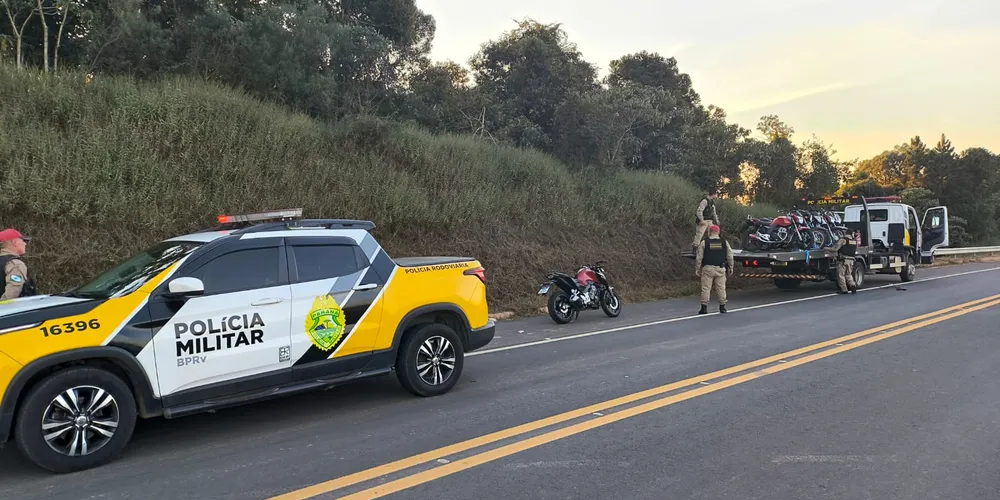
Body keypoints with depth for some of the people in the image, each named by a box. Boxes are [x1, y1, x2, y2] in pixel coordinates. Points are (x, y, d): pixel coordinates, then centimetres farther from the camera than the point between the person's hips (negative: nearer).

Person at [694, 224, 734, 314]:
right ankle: (722, 307, 12)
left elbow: (699, 258, -2)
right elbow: (730, 257, 9)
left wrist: (697, 269, 4)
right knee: (721, 288, 8)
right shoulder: (724, 242, 6)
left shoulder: (704, 243, -2)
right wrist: (730, 268, 18)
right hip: (720, 269, 2)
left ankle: (704, 307, -1)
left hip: (708, 268, -2)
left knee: (706, 288, 0)